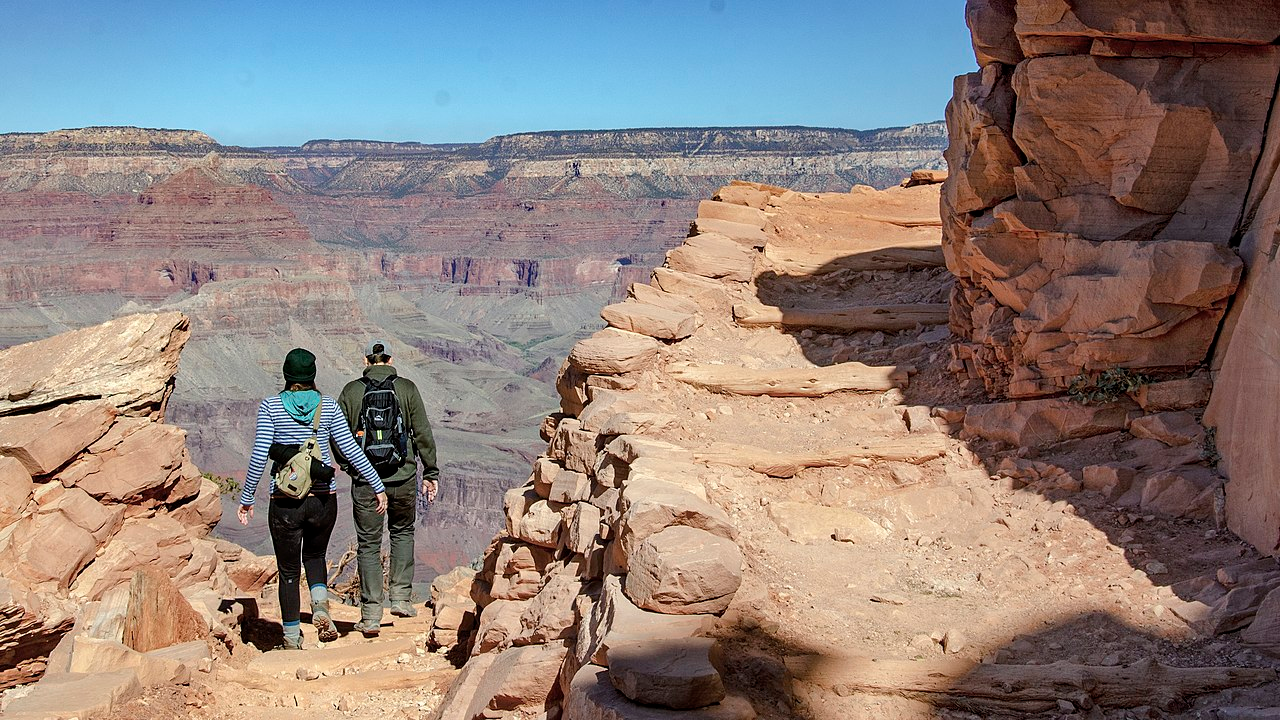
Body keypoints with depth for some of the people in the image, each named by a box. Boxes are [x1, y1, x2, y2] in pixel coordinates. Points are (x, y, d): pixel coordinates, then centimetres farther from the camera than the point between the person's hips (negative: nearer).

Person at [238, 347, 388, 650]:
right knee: (314, 556, 25)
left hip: (285, 502, -1)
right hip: (323, 499, 2)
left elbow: (259, 456, -9)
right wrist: (378, 486, 3)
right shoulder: (328, 405, 0)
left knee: (289, 571, 13)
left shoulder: (270, 406, -4)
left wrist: (246, 497, 0)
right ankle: (320, 606, -2)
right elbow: (350, 449, -3)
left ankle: (292, 640, 14)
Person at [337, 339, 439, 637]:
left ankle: (371, 615, 6)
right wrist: (431, 472, 6)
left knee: (368, 544, 8)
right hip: (403, 477, 1)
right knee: (403, 532, 23)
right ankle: (401, 598, 17)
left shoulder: (351, 391, 0)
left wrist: (348, 465, 20)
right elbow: (423, 433, -2)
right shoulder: (407, 388, 0)